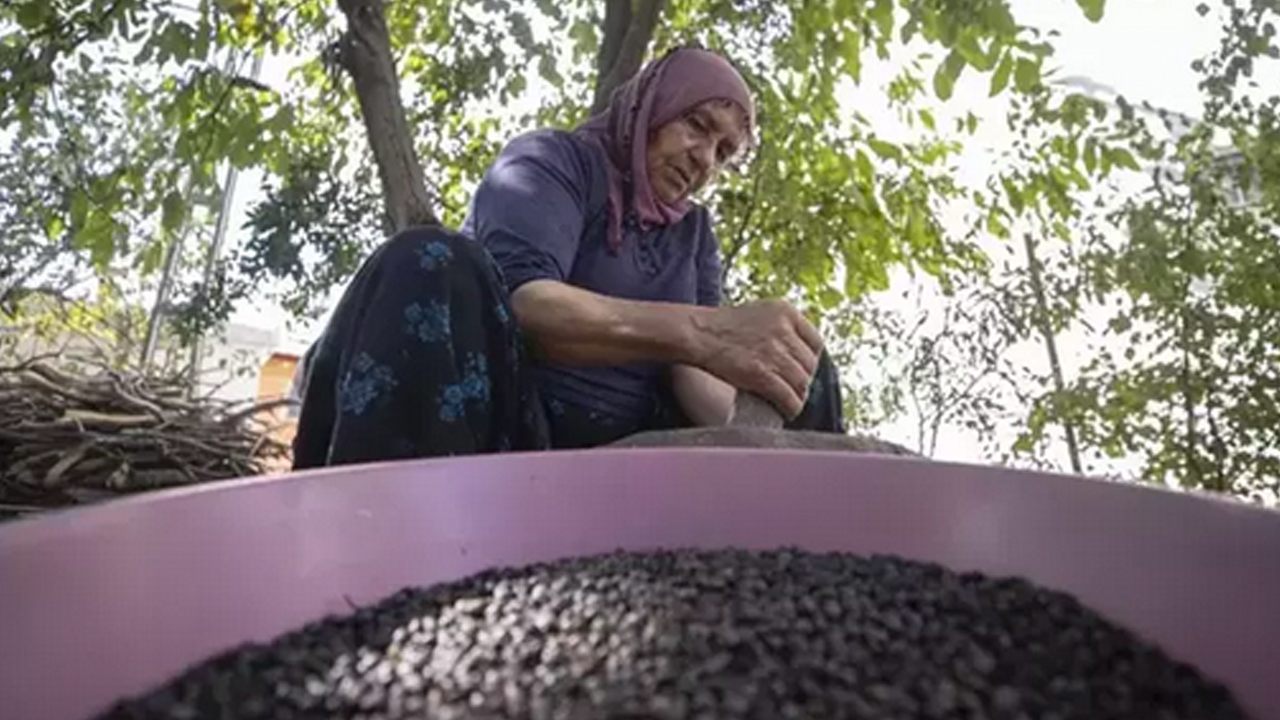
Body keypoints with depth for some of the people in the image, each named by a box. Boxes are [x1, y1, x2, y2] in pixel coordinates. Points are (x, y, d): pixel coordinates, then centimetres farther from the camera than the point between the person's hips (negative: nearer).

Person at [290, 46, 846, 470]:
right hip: (493, 434, -4)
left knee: (797, 364, 2)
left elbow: (692, 370, 0)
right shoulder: (553, 160, 0)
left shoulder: (694, 232, 15)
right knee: (429, 267, -30)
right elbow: (519, 299, -21)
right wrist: (697, 331, -35)